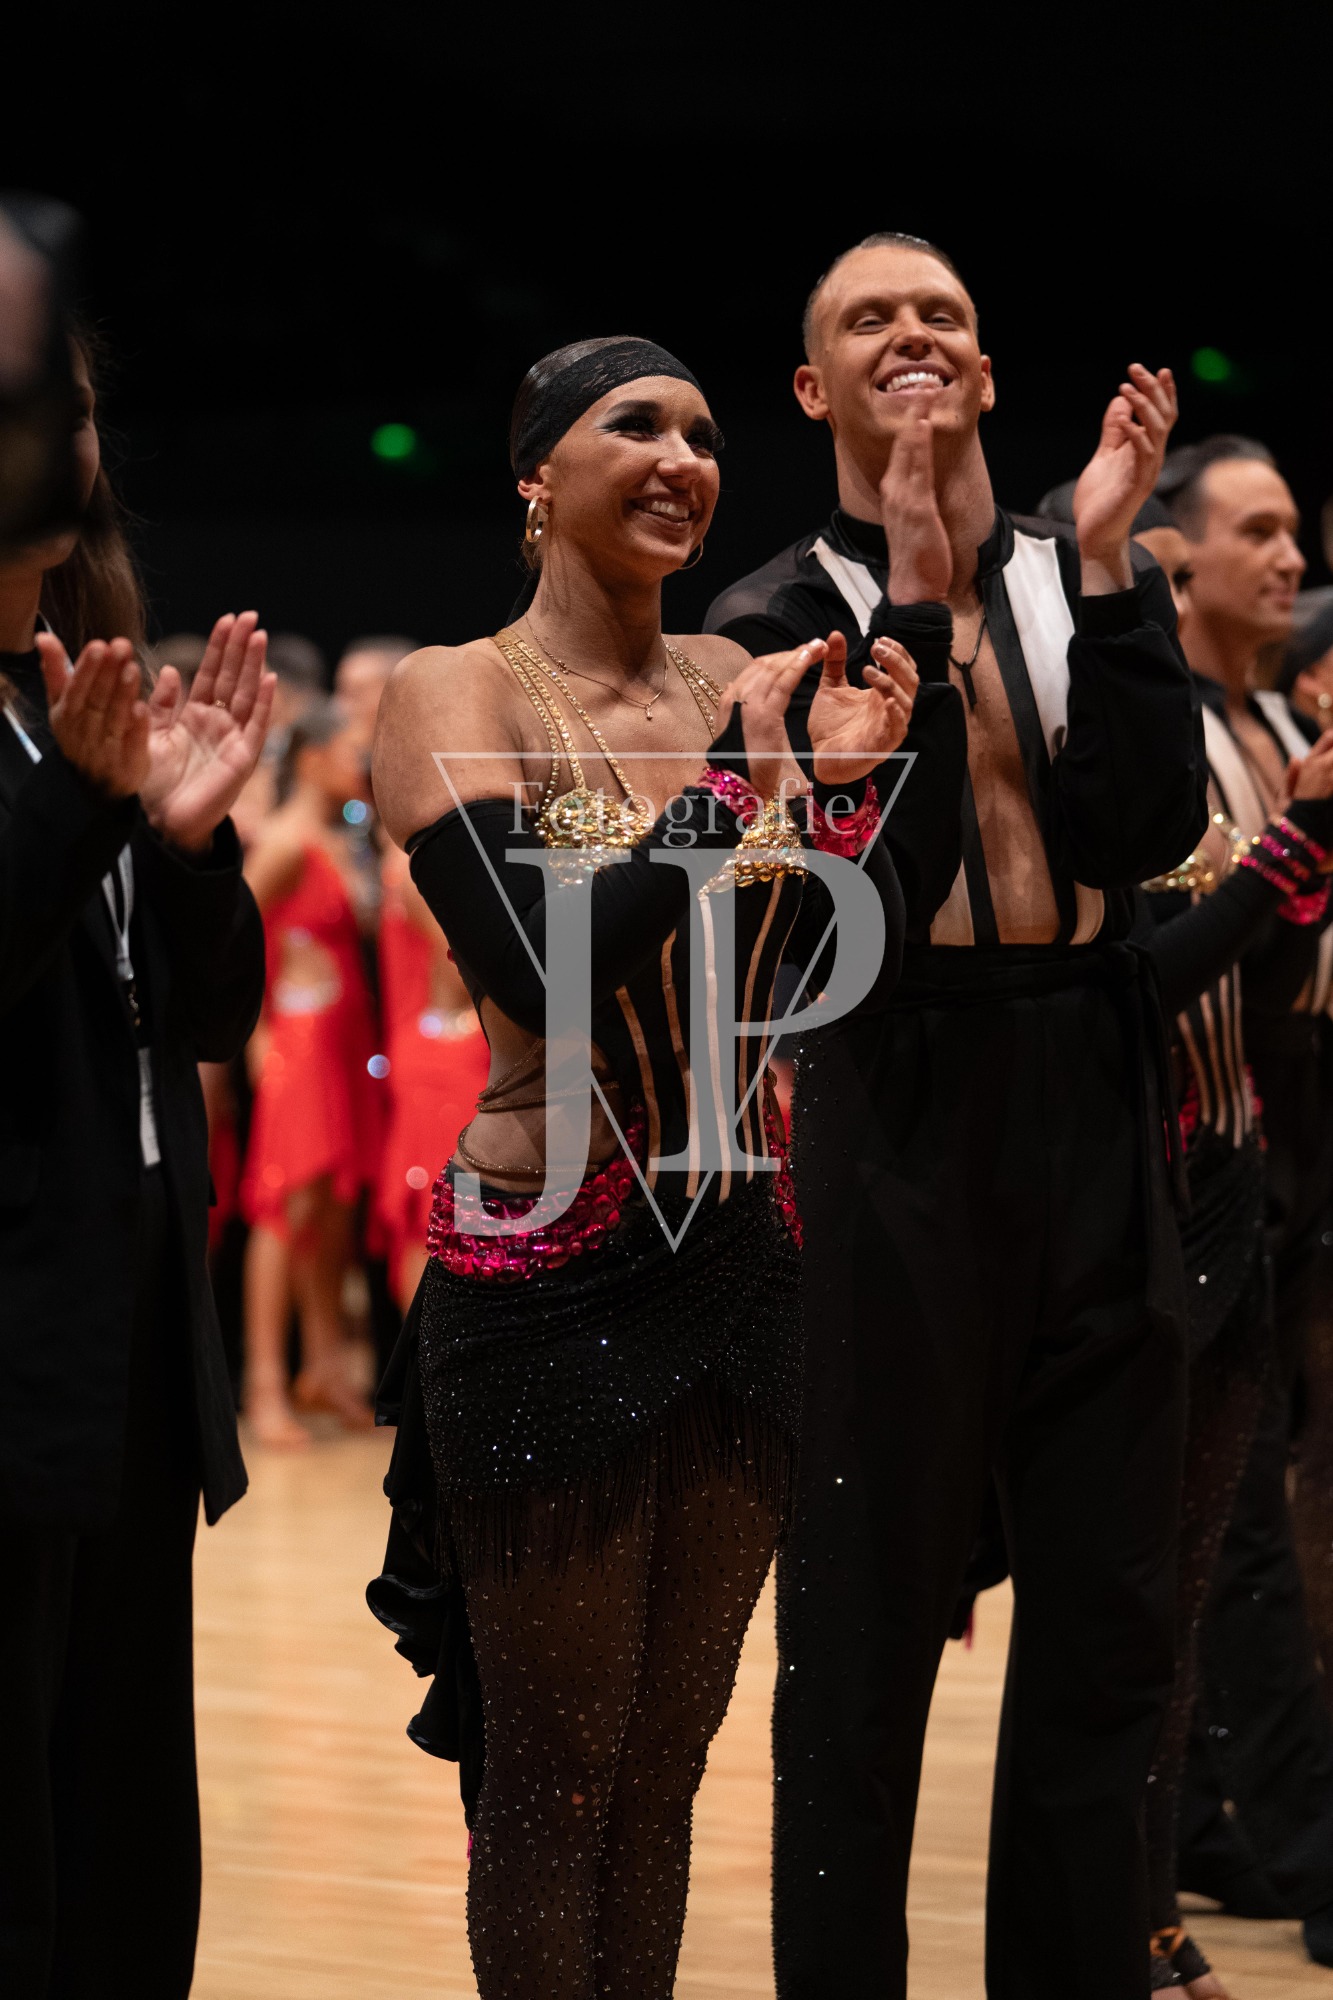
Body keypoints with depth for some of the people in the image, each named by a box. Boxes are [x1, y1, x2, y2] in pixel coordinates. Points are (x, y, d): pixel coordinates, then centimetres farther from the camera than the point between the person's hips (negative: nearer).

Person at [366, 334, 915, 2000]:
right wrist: (737, 777, -18)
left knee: (667, 1754, 14)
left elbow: (859, 965, 6)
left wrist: (848, 787, -11)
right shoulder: (454, 693, -10)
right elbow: (537, 965, -22)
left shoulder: (732, 683, 6)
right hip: (554, 1283, -6)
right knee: (556, 1770, 4)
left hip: (738, 1260, 6)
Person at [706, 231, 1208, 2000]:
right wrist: (914, 588, -17)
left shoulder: (1089, 584, 9)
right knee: (869, 1609, 3)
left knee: (1109, 1612, 8)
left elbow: (1150, 827, -6)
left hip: (1097, 1110, 3)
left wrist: (1101, 560, -10)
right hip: (901, 1109, -3)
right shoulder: (783, 615, 1)